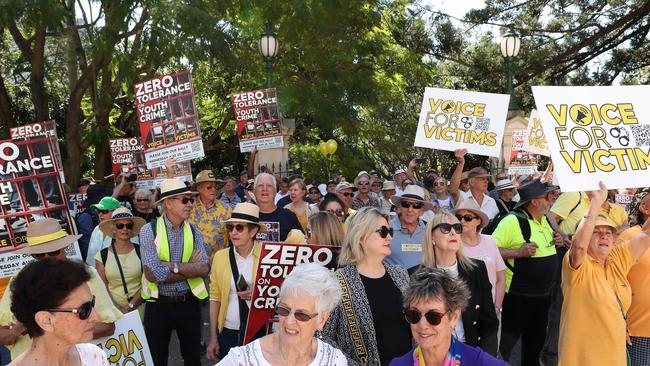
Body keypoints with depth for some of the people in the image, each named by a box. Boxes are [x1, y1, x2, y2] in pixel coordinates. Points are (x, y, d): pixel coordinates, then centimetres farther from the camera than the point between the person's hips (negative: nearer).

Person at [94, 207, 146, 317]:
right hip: (113, 310, 1)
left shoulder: (141, 252, -1)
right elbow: (103, 287, 2)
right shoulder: (102, 255, 2)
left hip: (139, 307, -1)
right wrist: (118, 309, -9)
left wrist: (130, 306, -11)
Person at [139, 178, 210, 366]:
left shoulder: (194, 232, 1)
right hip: (158, 305, -3)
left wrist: (172, 266, -20)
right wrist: (190, 267, -13)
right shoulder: (149, 230, -11)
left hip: (188, 303, 3)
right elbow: (153, 274, -21)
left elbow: (205, 268, -12)